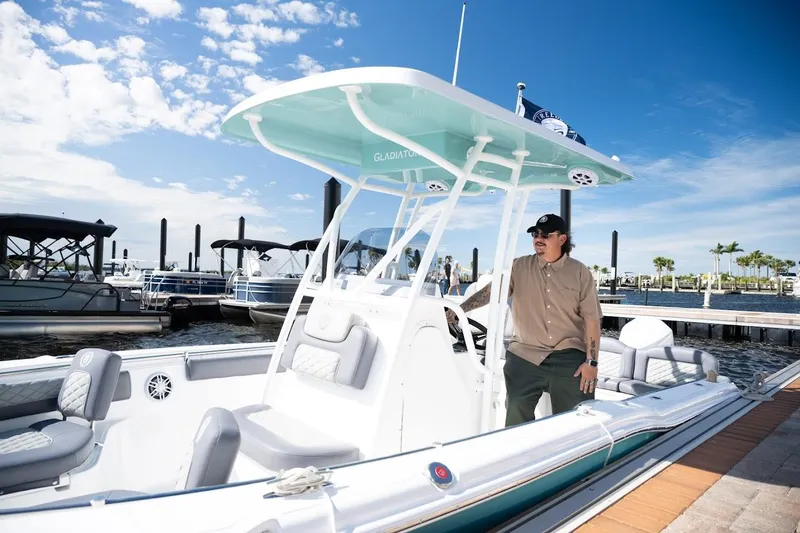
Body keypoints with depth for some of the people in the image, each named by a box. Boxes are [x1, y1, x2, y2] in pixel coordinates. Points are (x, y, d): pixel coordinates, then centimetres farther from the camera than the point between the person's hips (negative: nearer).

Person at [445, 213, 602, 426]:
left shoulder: (580, 272, 1)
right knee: (516, 420, 1)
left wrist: (591, 361, -6)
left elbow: (592, 319, 0)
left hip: (569, 357, 0)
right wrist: (456, 311, -15)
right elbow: (489, 291, -3)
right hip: (525, 356, 1)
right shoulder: (519, 267, 3)